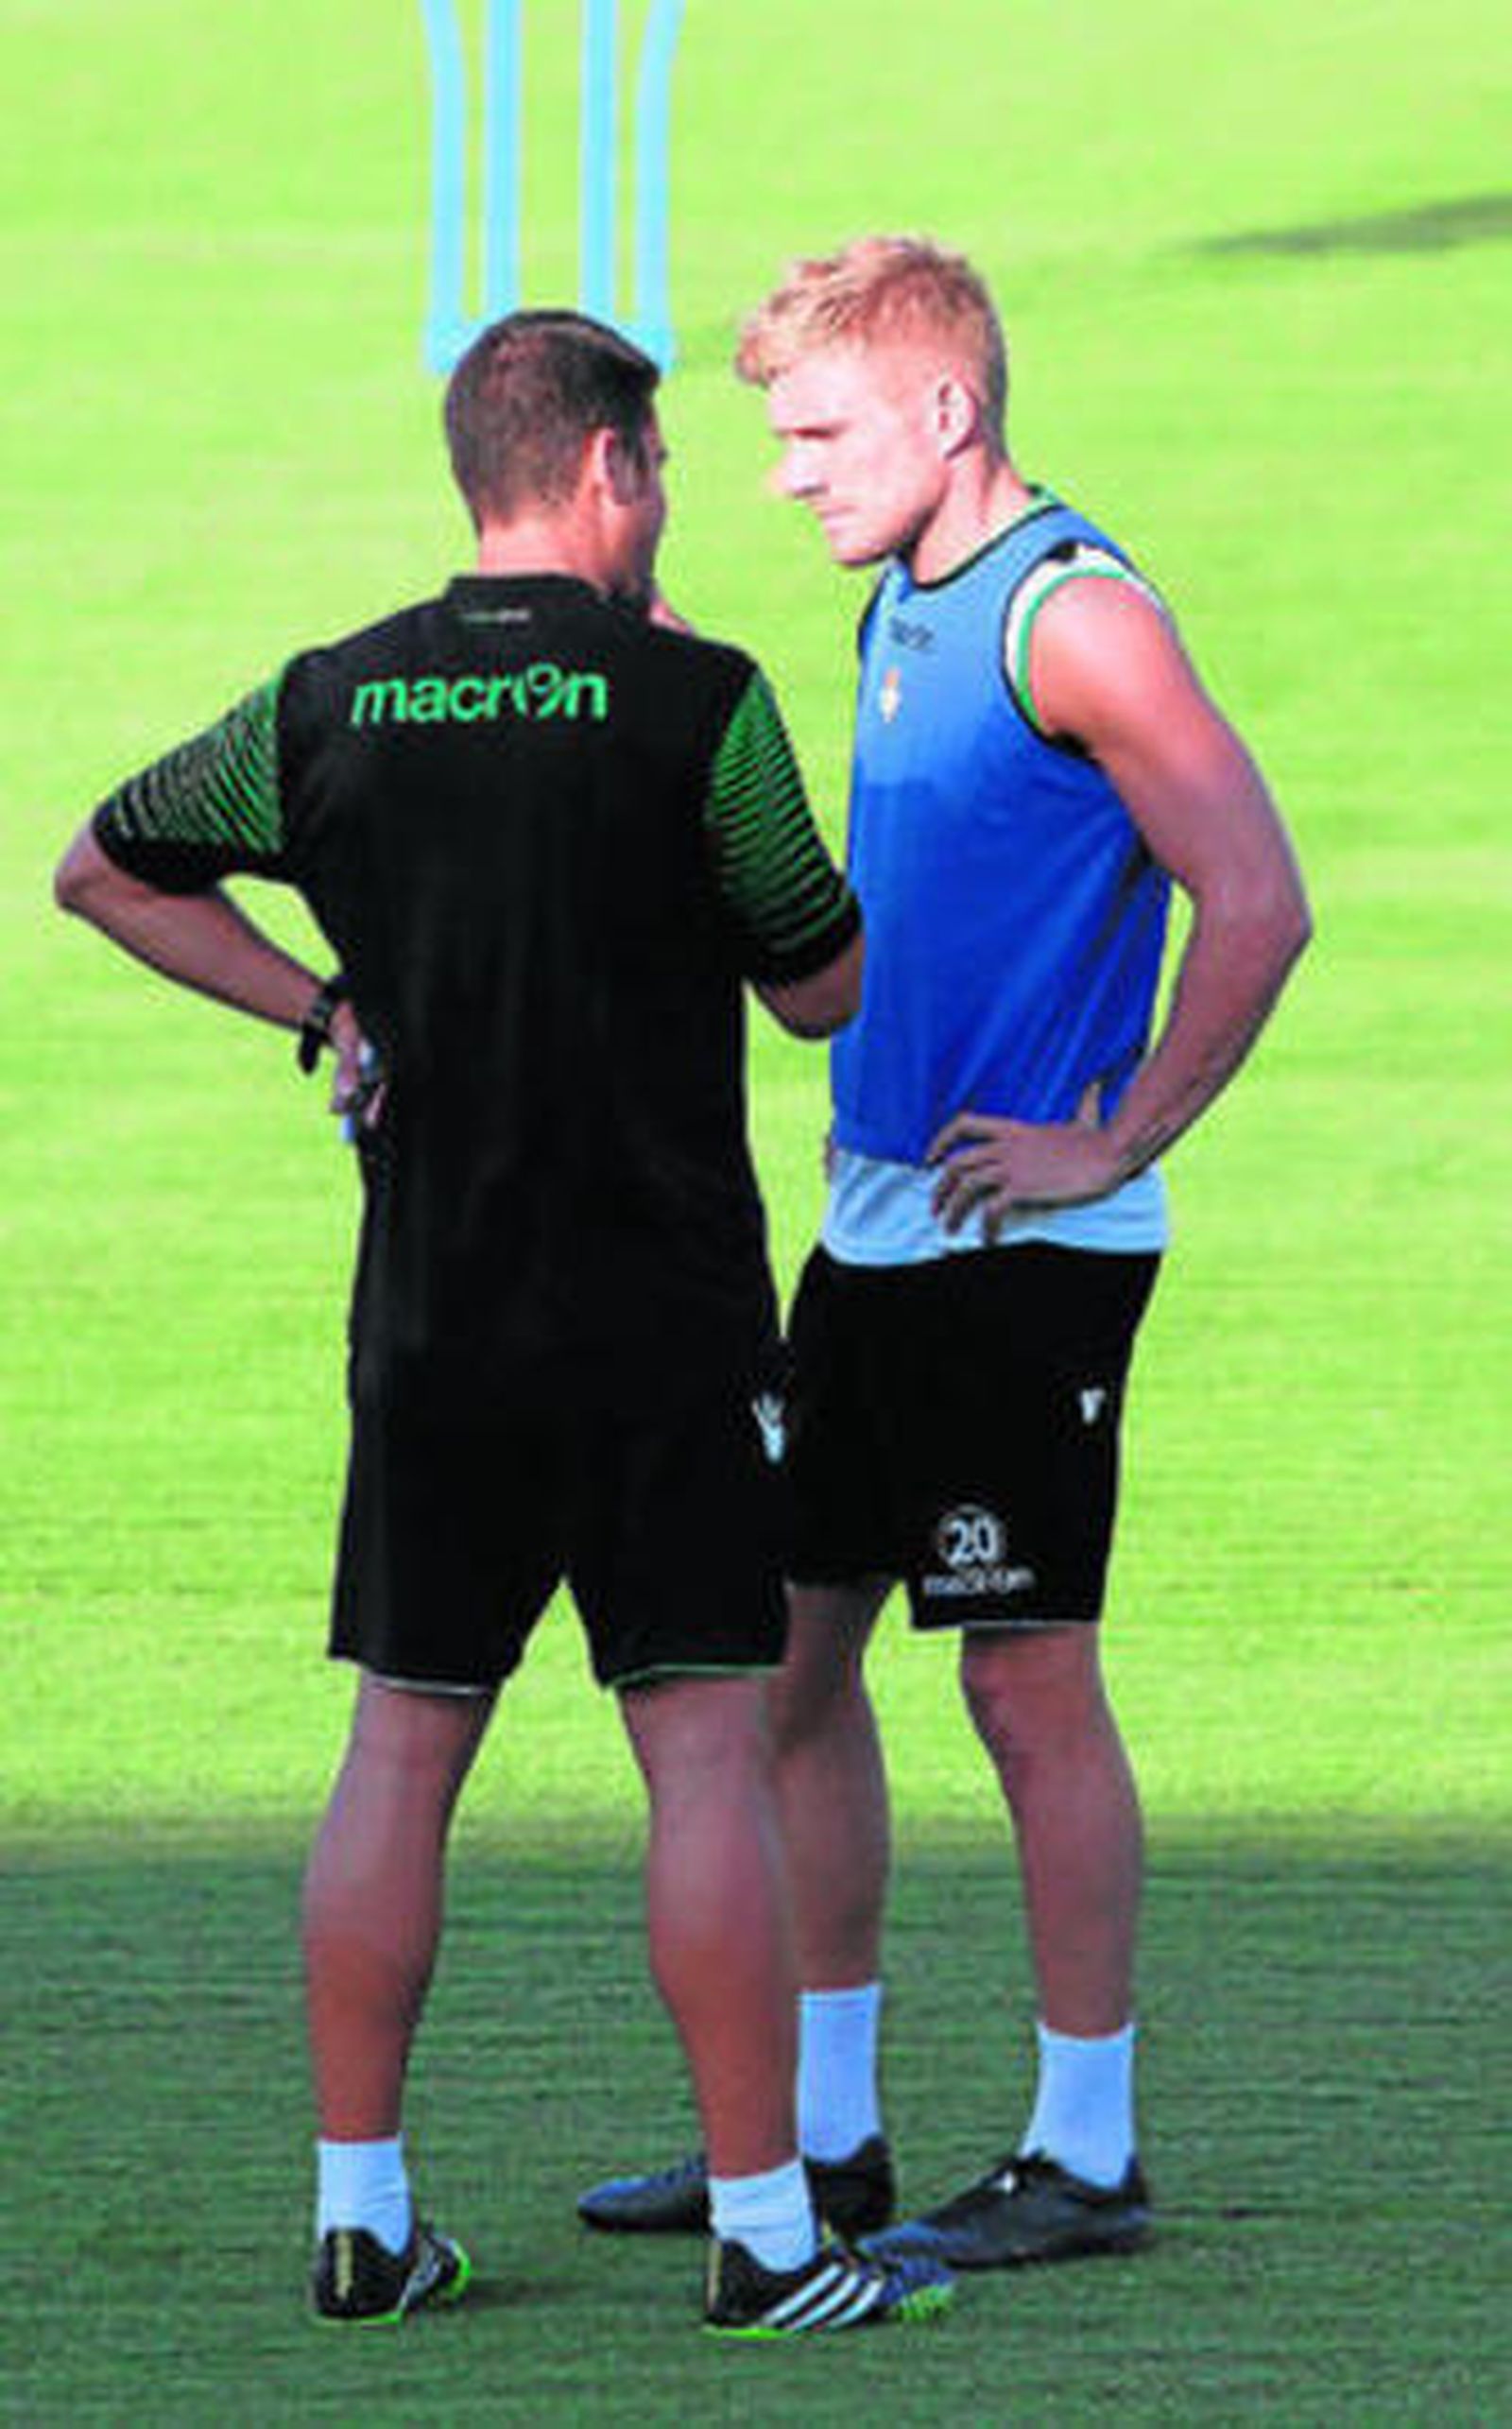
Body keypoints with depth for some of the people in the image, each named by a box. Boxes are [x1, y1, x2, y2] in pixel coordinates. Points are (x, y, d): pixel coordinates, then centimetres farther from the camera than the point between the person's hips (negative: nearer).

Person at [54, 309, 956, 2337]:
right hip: (662, 1327, -4)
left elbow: (103, 870, 16)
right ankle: (763, 2230, -4)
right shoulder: (697, 703, -10)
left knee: (402, 1748, 10)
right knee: (708, 1752, -3)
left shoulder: (339, 703, 3)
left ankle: (361, 2211, 11)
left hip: (431, 1315, 4)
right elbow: (825, 988, 1)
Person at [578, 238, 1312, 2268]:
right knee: (793, 1651, 10)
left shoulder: (1076, 617, -15)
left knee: (1030, 1680, -4)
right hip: (879, 1223, 9)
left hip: (1028, 1243, -9)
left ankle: (1089, 2158, 3)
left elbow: (1259, 904, -21)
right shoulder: (902, 611, 14)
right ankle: (821, 2133, 18)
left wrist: (1114, 1146, -16)